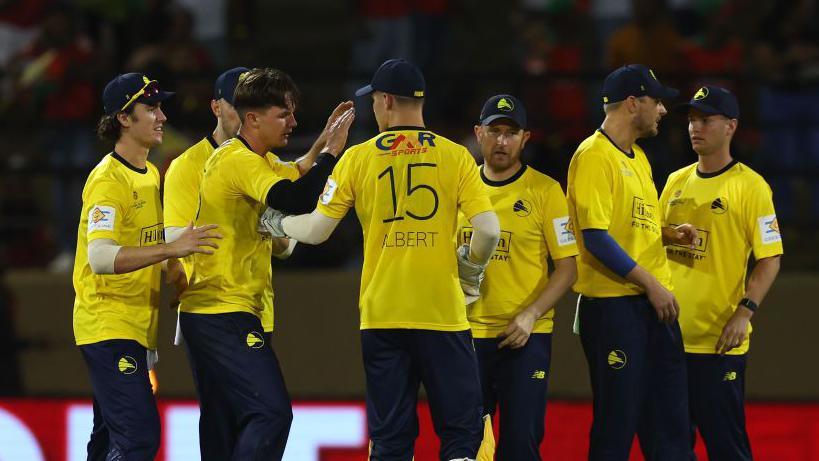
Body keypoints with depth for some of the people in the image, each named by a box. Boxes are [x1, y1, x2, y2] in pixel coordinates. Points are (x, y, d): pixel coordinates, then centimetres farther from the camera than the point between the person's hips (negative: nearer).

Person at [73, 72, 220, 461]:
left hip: (135, 327, 10)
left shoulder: (150, 174, 14)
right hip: (108, 325, -10)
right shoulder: (108, 179, -16)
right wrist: (172, 249, -37)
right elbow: (100, 258, -29)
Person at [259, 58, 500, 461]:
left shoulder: (358, 158, 1)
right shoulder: (455, 156, 0)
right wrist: (471, 268, 12)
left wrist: (277, 223, 21)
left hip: (382, 317, 1)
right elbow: (488, 230, -8)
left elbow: (316, 231, 1)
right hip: (443, 313, -1)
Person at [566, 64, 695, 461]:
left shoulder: (639, 159, 18)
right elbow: (595, 237, -18)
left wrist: (669, 233, 8)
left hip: (655, 307, 9)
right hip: (614, 305, -9)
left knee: (669, 428, 8)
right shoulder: (594, 156, -11)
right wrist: (650, 284, -17)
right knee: (615, 428, -5)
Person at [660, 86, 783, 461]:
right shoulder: (676, 182, 13)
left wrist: (744, 313, -20)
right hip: (670, 335, 6)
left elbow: (769, 260, -8)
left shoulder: (750, 186, -5)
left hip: (719, 341, -6)